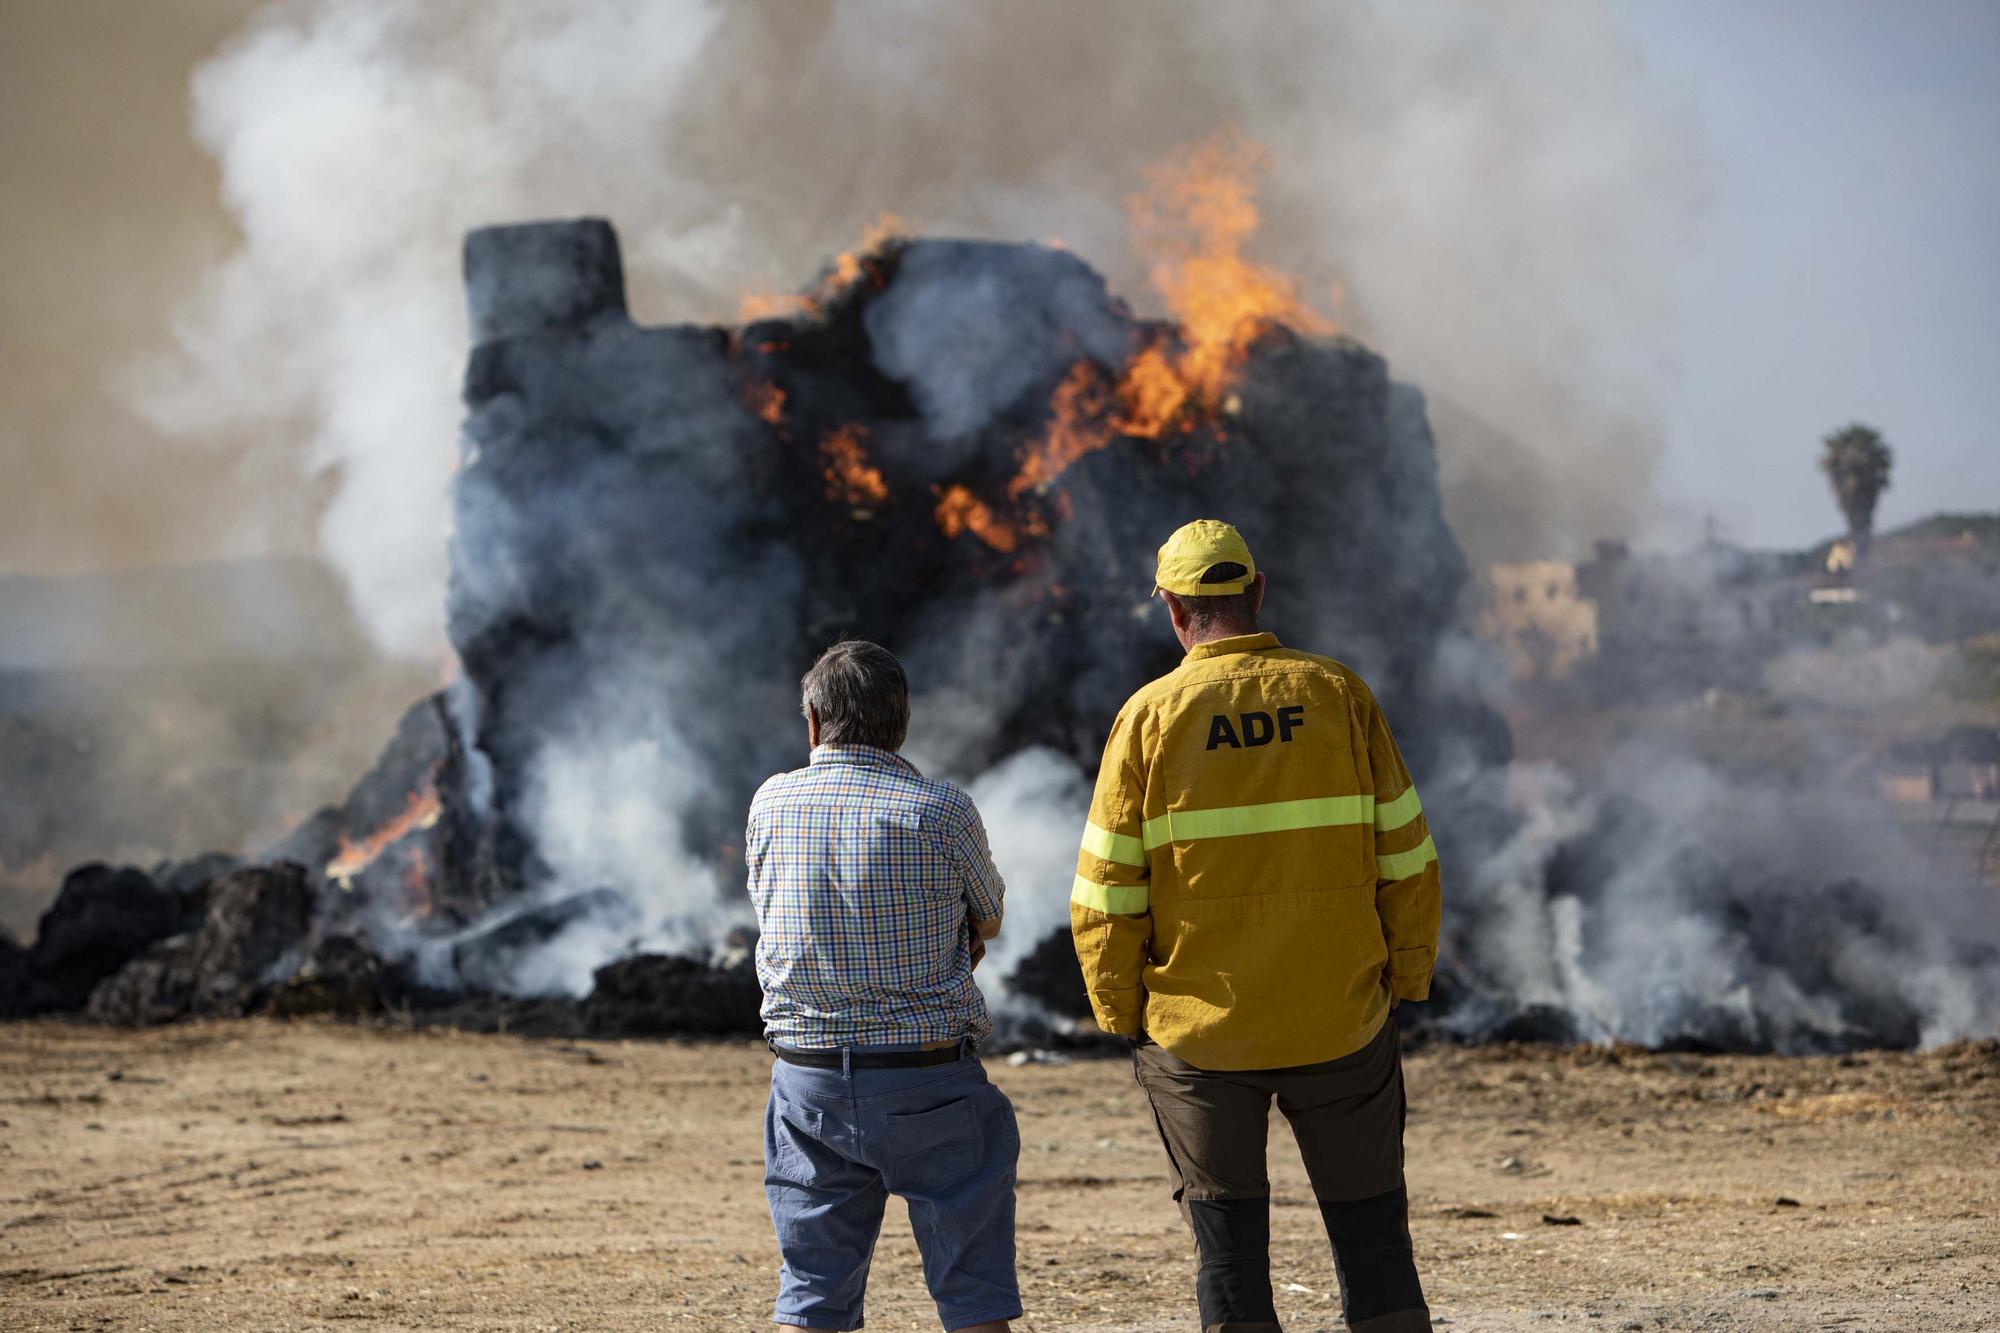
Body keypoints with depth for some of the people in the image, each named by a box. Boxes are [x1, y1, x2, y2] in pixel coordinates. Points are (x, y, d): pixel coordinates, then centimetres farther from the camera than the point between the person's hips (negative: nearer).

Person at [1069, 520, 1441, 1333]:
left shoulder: (1150, 716, -5)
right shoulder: (1338, 695, -1)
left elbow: (1105, 892, -5)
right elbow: (1405, 859, -1)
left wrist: (1120, 1014, 4)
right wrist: (1406, 979, 9)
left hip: (1199, 1030, -1)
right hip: (1341, 1021, 1)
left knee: (1228, 1239, 8)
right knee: (1368, 1217, 12)